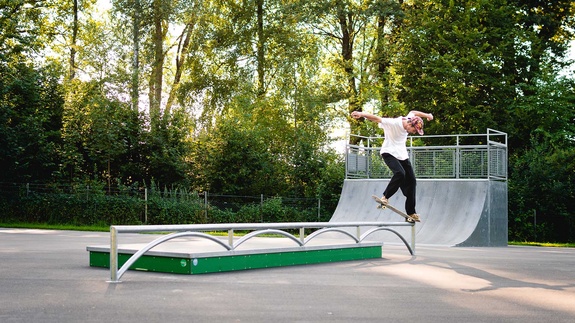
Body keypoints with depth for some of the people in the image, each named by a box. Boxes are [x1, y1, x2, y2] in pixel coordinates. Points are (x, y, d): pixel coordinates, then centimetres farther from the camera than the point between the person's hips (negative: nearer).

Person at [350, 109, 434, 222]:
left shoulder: (409, 119, -2)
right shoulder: (393, 123, -23)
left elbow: (413, 112, 21)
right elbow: (376, 118, -32)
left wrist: (426, 115, 30)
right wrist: (361, 114, -45)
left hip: (402, 155, 8)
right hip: (389, 153, -8)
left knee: (411, 180, 2)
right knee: (400, 173, -33)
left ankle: (411, 213, 8)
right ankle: (385, 197, -16)